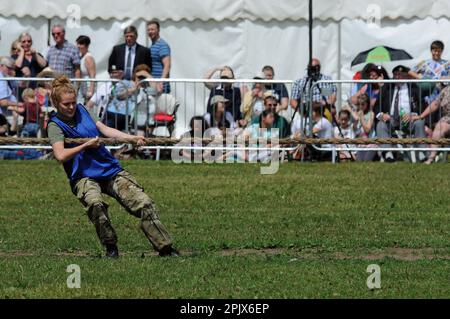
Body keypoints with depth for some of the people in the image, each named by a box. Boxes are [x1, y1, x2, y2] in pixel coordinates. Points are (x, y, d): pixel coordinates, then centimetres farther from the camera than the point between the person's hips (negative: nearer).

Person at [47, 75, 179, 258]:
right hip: (83, 176, -5)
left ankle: (165, 248, -3)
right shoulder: (55, 125, -3)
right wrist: (86, 145, -15)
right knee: (96, 204, -37)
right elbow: (60, 155, -19)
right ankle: (110, 248, -18)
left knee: (145, 204, -9)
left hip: (110, 169, 5)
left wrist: (132, 138, -11)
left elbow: (104, 129, 2)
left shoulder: (82, 111, 12)